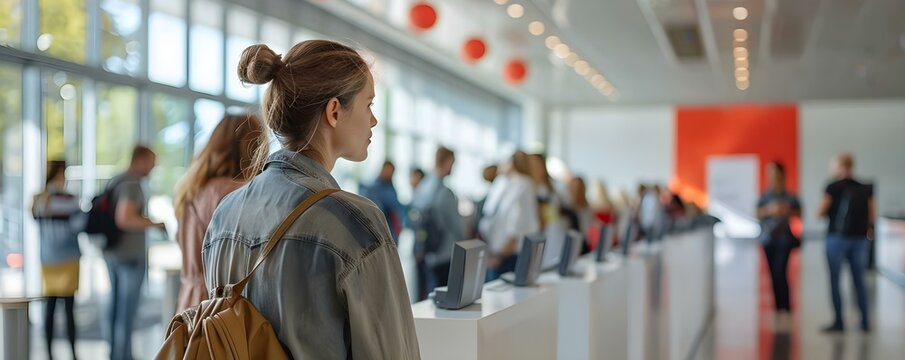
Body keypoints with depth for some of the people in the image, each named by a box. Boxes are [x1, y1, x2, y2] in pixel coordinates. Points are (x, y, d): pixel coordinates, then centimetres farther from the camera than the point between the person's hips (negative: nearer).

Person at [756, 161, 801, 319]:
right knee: (774, 274, 5)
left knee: (780, 272, -14)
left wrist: (788, 211, -13)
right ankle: (778, 307, 14)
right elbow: (757, 214, -2)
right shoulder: (765, 196, 6)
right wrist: (769, 210, -18)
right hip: (768, 239, 3)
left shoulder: (790, 196, 0)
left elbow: (799, 213, 5)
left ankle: (786, 307, -9)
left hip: (784, 239, -3)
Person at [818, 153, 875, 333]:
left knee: (835, 281, 3)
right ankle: (865, 321, 11)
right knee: (859, 281, 11)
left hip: (837, 237, -4)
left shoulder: (833, 188, -9)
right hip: (860, 239, 5)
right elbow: (873, 215, 6)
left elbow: (821, 213, -8)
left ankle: (839, 321, 2)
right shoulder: (865, 189, 5)